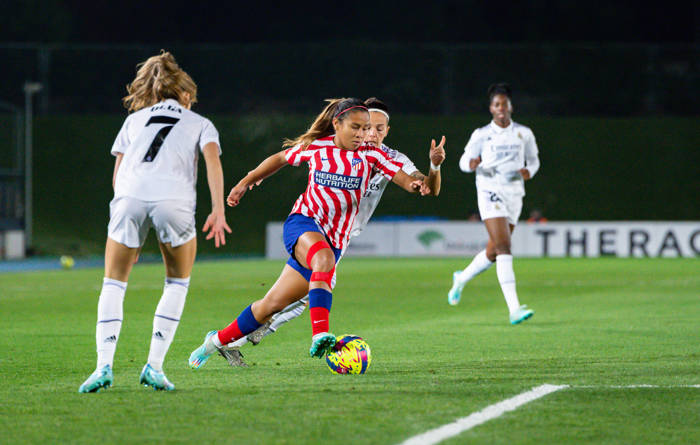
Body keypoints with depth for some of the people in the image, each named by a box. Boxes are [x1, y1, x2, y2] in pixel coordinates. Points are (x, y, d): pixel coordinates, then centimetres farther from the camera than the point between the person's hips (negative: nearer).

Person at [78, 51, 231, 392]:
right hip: (175, 198, -1)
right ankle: (154, 367, 8)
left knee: (113, 283, 13)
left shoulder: (134, 118, 30)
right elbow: (212, 160, 5)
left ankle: (104, 365, -3)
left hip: (130, 196, 1)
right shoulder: (200, 124, 25)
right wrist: (218, 211, -3)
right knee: (178, 283, 18)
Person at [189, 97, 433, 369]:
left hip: (334, 241, 2)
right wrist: (245, 183, 21)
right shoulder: (315, 147, 2)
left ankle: (218, 340, 19)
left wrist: (415, 184, -33)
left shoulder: (370, 155, 1)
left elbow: (403, 178, -11)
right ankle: (320, 335, -49)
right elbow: (280, 159, 19)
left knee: (273, 304, 0)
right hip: (303, 223, -2)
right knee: (324, 257, -39)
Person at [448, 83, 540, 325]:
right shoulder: (482, 134, 1)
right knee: (504, 247, -19)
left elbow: (534, 160, 18)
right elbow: (464, 161, 5)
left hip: (514, 194, 5)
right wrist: (471, 164, -19)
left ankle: (461, 279, 42)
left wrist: (529, 171, -5)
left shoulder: (524, 133, 8)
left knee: (493, 253, 11)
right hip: (490, 193, -4)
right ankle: (514, 309, -26)